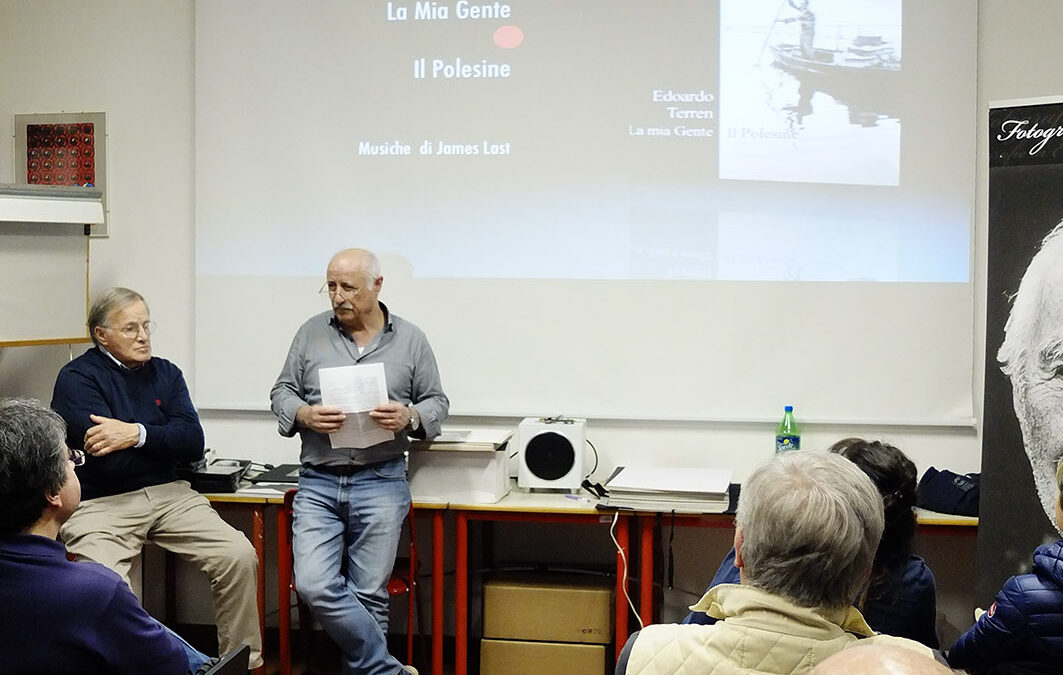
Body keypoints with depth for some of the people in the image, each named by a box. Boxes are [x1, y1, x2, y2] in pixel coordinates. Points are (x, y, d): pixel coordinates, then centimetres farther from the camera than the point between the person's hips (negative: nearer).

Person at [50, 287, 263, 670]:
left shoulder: (166, 373, 14)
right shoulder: (77, 377, -2)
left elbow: (194, 443, -1)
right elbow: (108, 459, -14)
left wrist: (137, 434, -16)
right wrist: (163, 439, -3)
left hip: (168, 495, 4)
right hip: (100, 504, -4)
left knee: (240, 556, -15)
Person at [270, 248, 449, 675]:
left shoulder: (410, 340, 6)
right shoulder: (311, 333, 7)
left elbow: (437, 403, 9)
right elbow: (282, 393, 10)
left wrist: (410, 418, -12)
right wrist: (305, 415, -11)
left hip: (380, 483, -1)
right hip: (318, 483, 1)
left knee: (368, 596, 1)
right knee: (314, 586, -13)